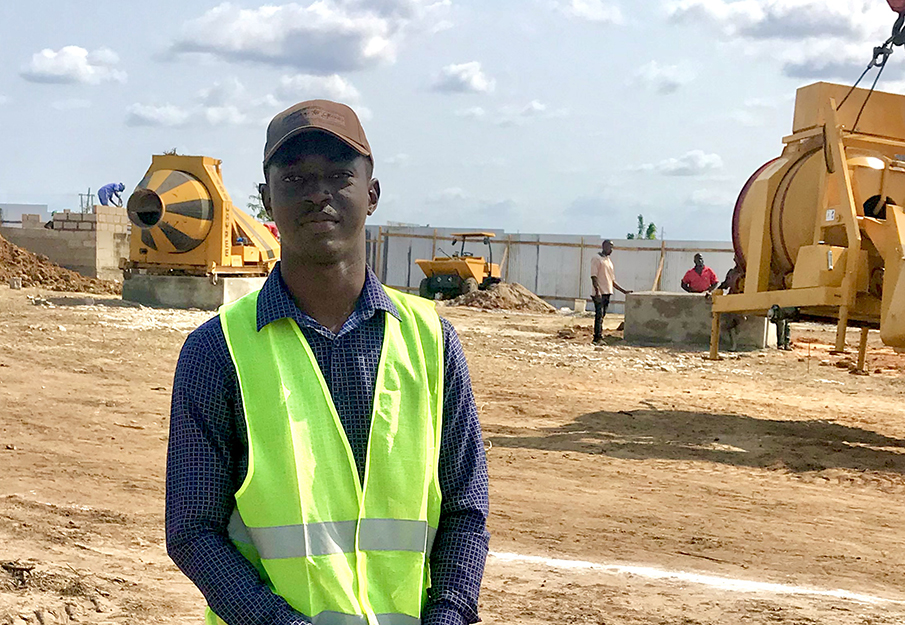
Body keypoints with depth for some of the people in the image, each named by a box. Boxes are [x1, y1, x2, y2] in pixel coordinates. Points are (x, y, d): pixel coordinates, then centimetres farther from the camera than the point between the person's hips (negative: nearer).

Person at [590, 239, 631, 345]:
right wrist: (597, 291, -22)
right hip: (599, 293, -8)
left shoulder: (609, 261, 22)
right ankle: (597, 339, -13)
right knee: (599, 315, -12)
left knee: (602, 316, 7)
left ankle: (600, 338, 8)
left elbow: (612, 281, 24)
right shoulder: (597, 259, -3)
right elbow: (593, 276, -12)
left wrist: (624, 291, 20)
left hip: (607, 292, 8)